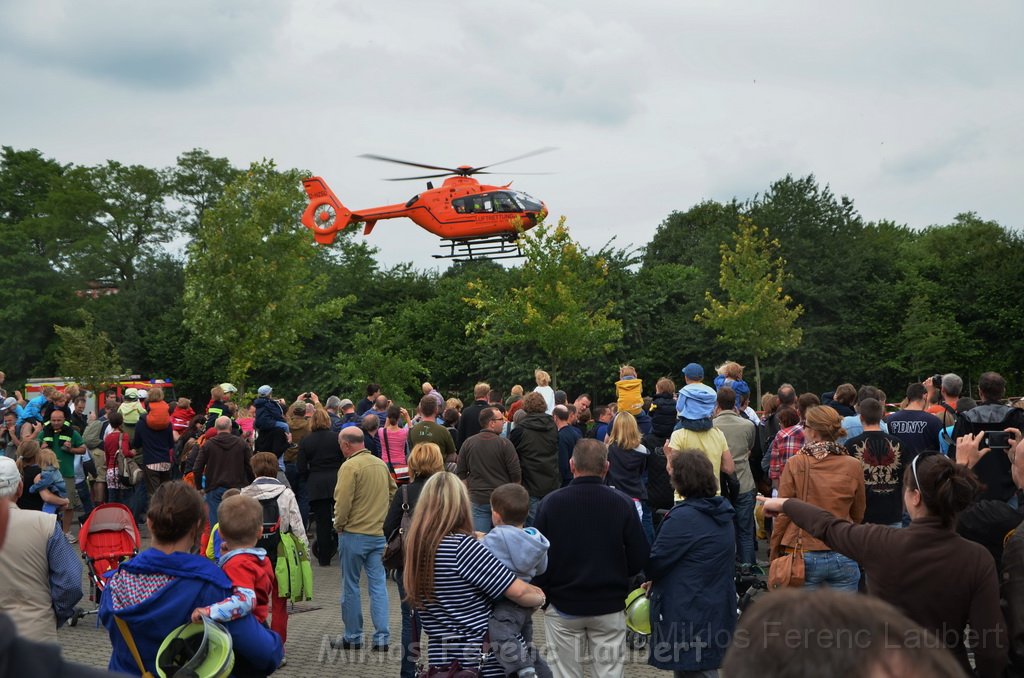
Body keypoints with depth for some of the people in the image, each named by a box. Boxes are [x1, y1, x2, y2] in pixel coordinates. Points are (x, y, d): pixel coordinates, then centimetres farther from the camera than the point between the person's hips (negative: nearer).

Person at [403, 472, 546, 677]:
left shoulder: (415, 547, 0)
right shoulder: (462, 546, -20)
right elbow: (518, 591, -20)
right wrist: (540, 597, 1)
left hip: (441, 659, 7)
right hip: (486, 661, -6)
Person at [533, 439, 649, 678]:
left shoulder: (550, 503, -9)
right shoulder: (623, 503, -9)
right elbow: (640, 559, -6)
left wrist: (540, 594, 10)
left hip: (563, 606, 0)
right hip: (610, 606, 0)